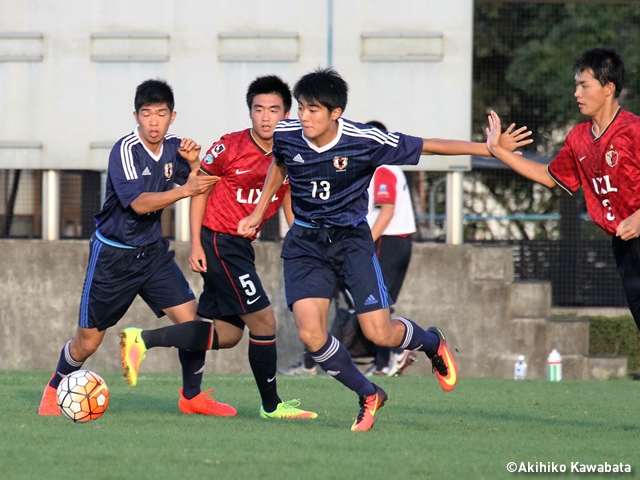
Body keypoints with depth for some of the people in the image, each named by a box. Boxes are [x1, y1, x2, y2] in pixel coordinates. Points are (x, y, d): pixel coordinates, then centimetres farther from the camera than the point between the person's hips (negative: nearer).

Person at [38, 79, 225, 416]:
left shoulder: (173, 147, -2)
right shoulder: (125, 150, -20)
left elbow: (198, 188, 7)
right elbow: (139, 203, -29)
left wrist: (194, 164, -13)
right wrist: (184, 190, -38)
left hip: (152, 250, 5)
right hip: (112, 255, -5)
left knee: (190, 319, -9)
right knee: (88, 341, 3)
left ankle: (192, 396, 8)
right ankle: (56, 389, 32)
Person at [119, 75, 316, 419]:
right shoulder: (230, 148, -15)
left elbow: (290, 204, 15)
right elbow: (200, 189, -6)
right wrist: (196, 245, -10)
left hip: (240, 247, 8)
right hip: (217, 242, -8)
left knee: (227, 334, 9)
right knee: (263, 321, -8)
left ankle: (143, 340, 13)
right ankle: (271, 405, 6)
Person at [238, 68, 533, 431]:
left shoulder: (364, 141, -19)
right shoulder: (286, 136, -10)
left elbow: (427, 146, -10)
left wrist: (489, 149, -10)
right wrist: (259, 213, 21)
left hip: (351, 237, -2)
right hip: (306, 241, 2)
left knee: (380, 333, -11)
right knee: (311, 334, -16)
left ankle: (432, 343, 27)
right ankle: (369, 396, 9)